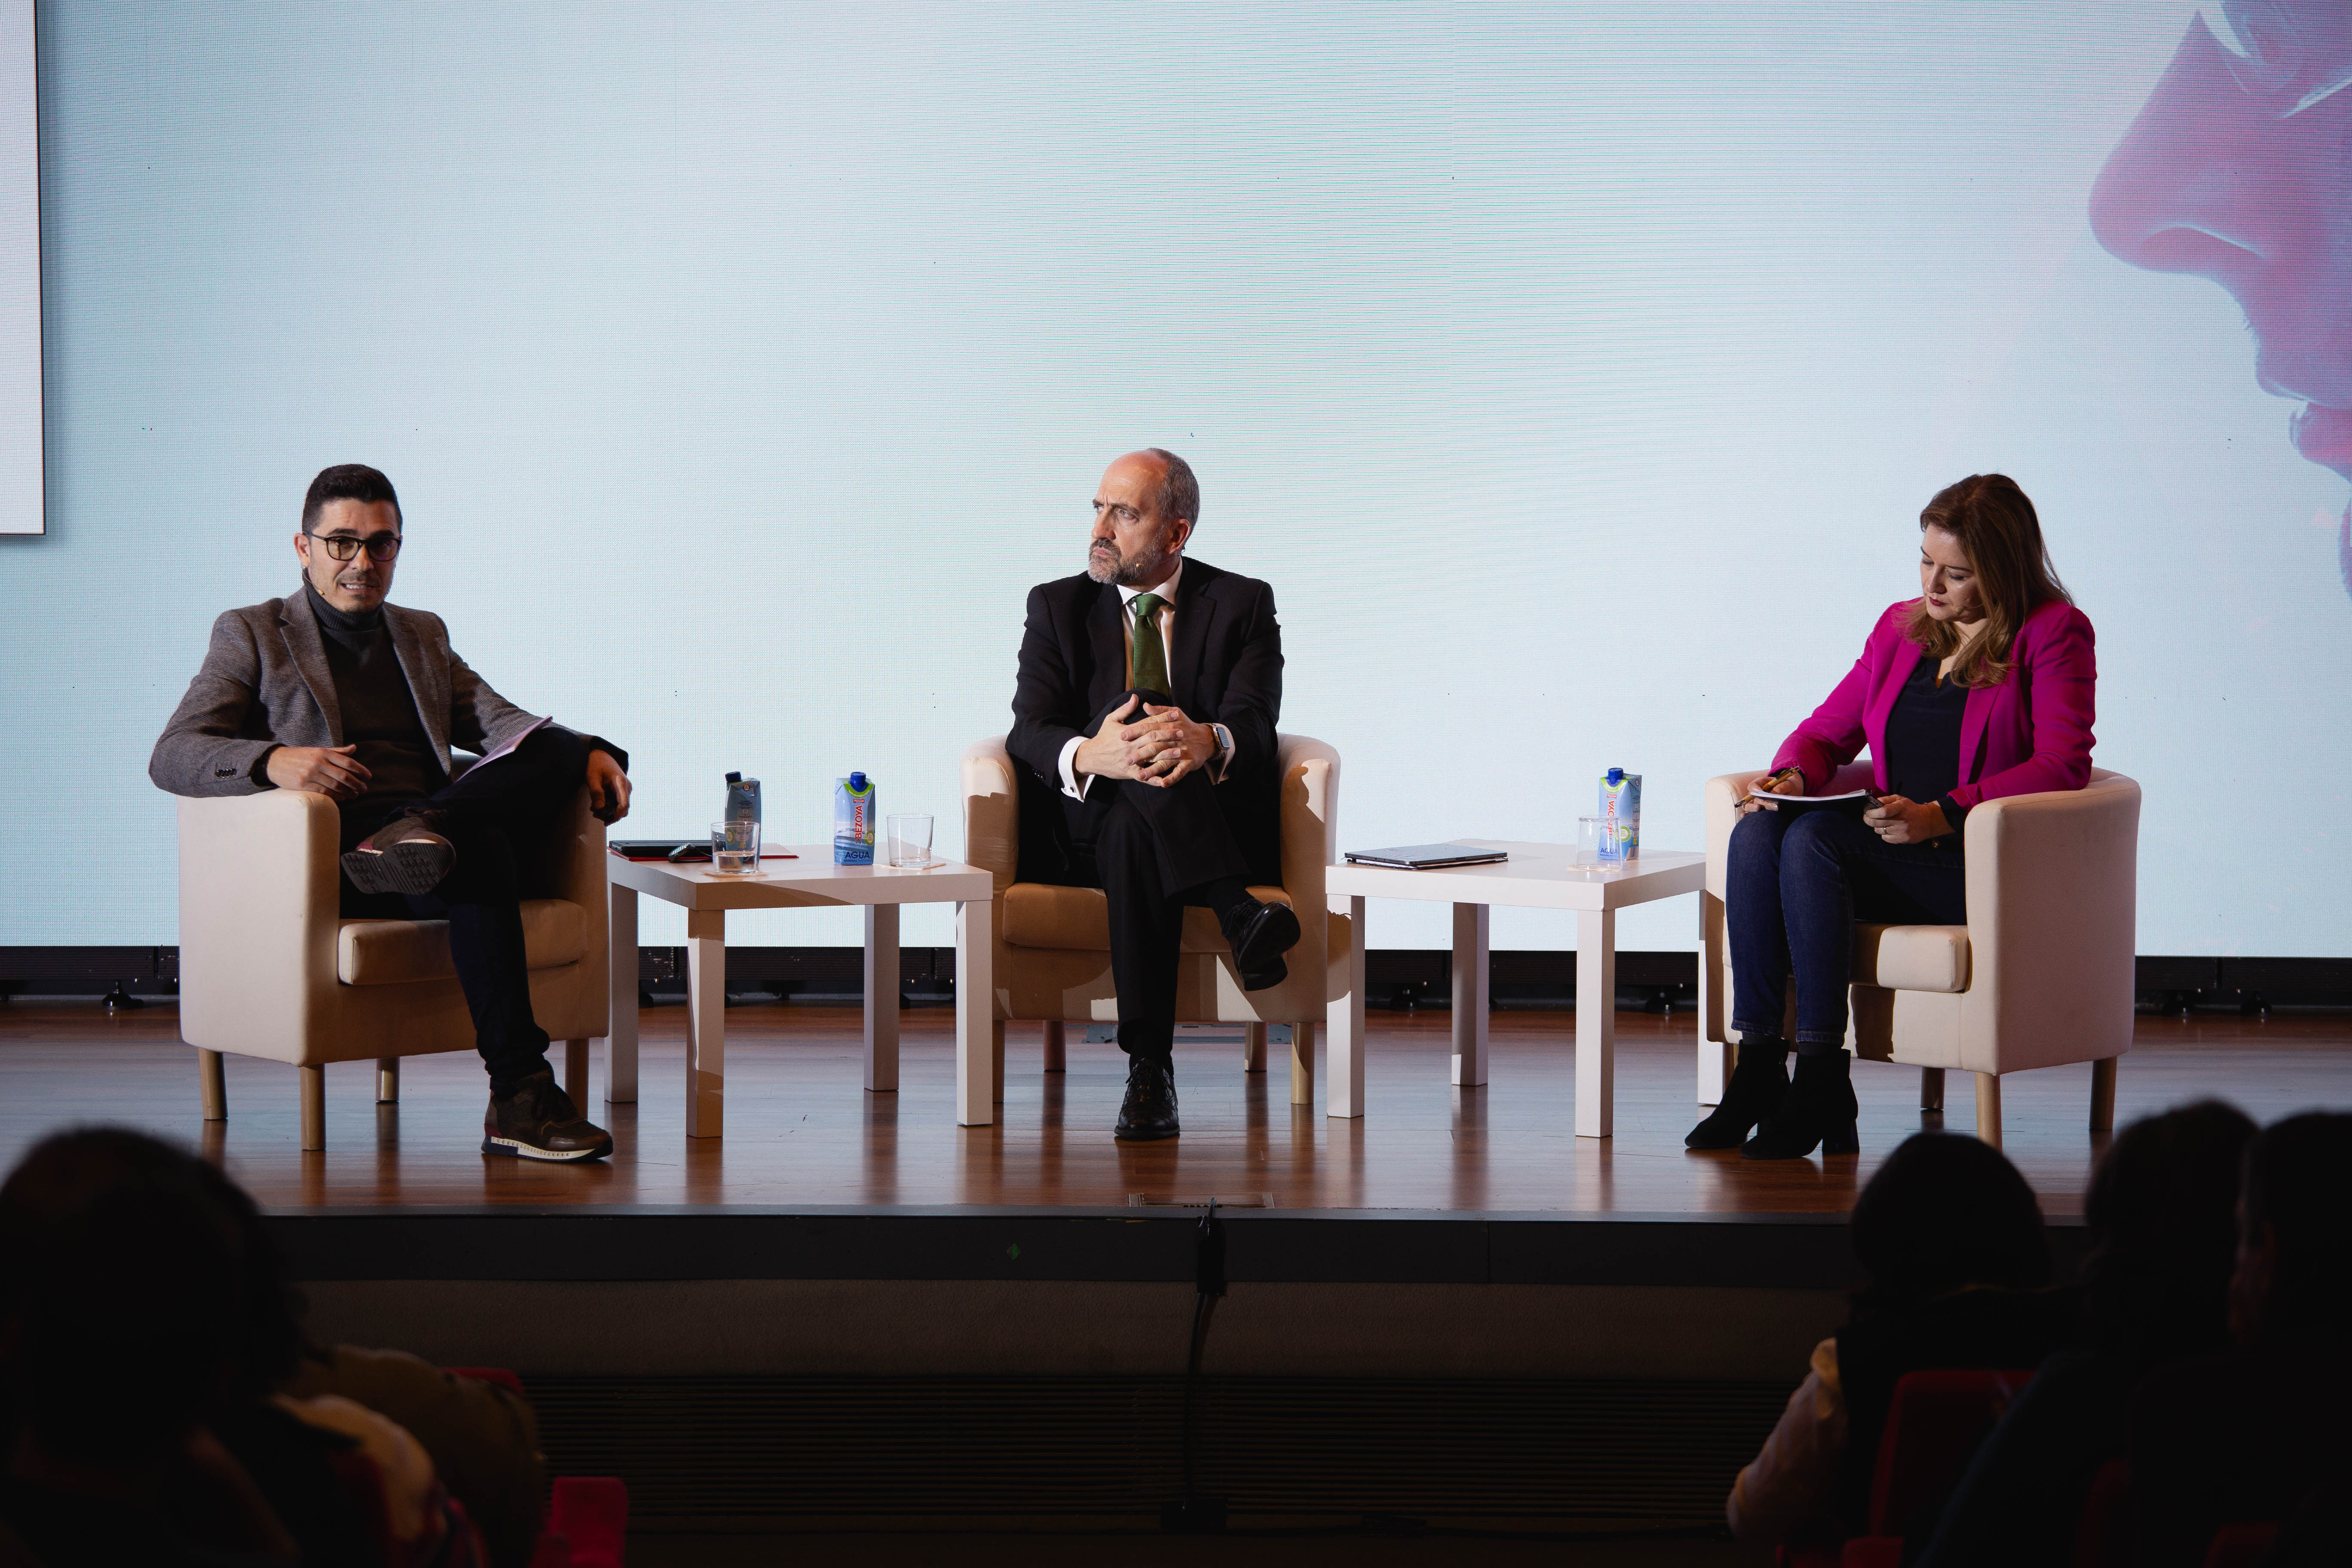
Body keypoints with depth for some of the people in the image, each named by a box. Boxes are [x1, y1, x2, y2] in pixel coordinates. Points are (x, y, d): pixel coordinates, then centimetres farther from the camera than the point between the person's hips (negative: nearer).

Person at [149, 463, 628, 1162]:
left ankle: (423, 830, -44)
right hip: (332, 853, -5)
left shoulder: (424, 636, 29)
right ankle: (517, 1098, -41)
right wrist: (273, 760, -20)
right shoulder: (252, 634, 13)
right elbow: (171, 756, 1)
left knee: (561, 752, -21)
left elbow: (502, 721, 19)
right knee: (482, 851, -37)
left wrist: (587, 754, -5)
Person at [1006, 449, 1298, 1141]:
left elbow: (1254, 724, -10)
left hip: (1224, 820, 0)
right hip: (1084, 831, 0)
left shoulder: (1242, 605, 8)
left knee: (1135, 831, -37)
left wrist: (1207, 743, -38)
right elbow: (1030, 731, -5)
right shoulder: (1057, 606, 12)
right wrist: (1087, 756, -31)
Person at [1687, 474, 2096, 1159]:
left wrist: (1942, 814, -24)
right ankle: (1757, 1068, -26)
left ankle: (1823, 1078, -28)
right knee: (1757, 834, -22)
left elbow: (2062, 764, -13)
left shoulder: (2053, 632, -2)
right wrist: (1793, 776, -4)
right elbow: (1828, 729, 21)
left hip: (1982, 865, -6)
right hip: (1894, 853, 7)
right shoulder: (1901, 627, 18)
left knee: (1813, 839, -29)